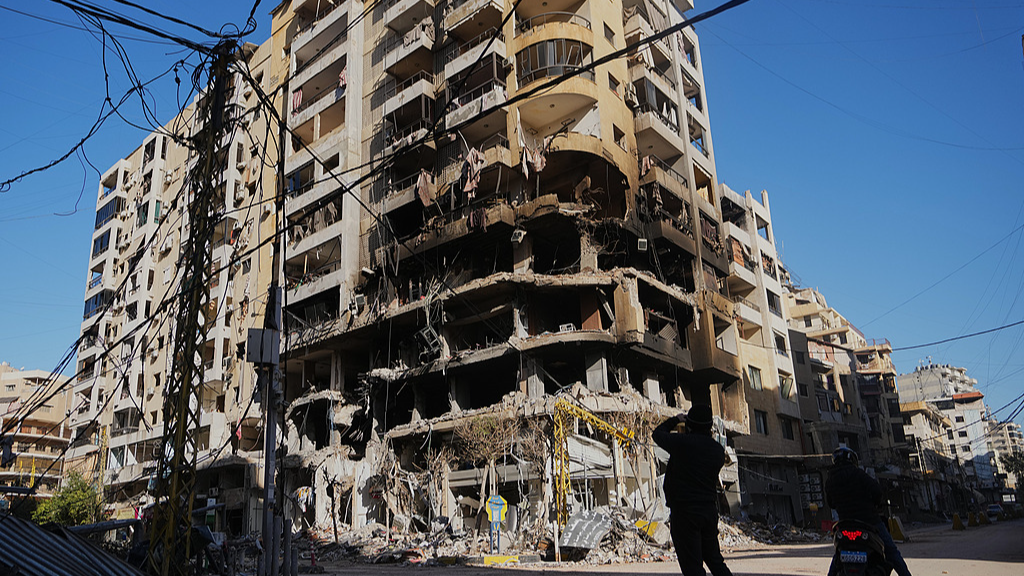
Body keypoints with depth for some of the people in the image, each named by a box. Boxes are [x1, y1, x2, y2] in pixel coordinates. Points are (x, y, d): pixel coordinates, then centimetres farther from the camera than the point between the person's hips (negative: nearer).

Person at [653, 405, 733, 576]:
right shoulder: (718, 450, 3)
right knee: (715, 561, 20)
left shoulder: (682, 442, -14)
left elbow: (658, 433, 2)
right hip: (710, 510, 6)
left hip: (684, 512, -6)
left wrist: (675, 420, 18)